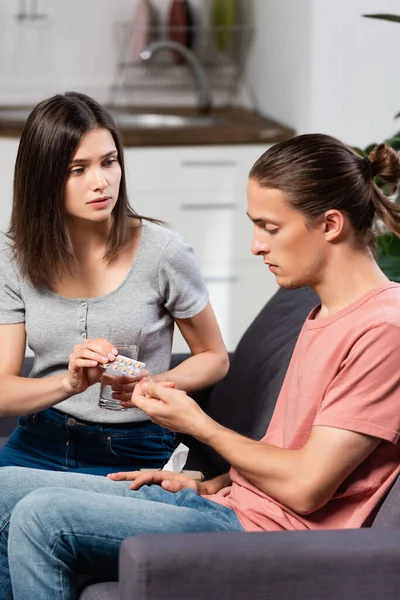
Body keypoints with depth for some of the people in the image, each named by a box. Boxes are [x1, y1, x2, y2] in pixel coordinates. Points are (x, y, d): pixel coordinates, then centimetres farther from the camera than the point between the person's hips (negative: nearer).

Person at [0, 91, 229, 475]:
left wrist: (153, 385, -15)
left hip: (131, 456, -3)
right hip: (37, 445, 3)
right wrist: (70, 383, -26)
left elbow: (214, 358, 6)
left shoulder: (164, 252, -8)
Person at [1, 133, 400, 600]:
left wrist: (199, 425, -5)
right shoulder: (329, 315, 16)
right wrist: (211, 485, 8)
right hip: (230, 502, 10)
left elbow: (306, 485, -18)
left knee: (42, 515, -22)